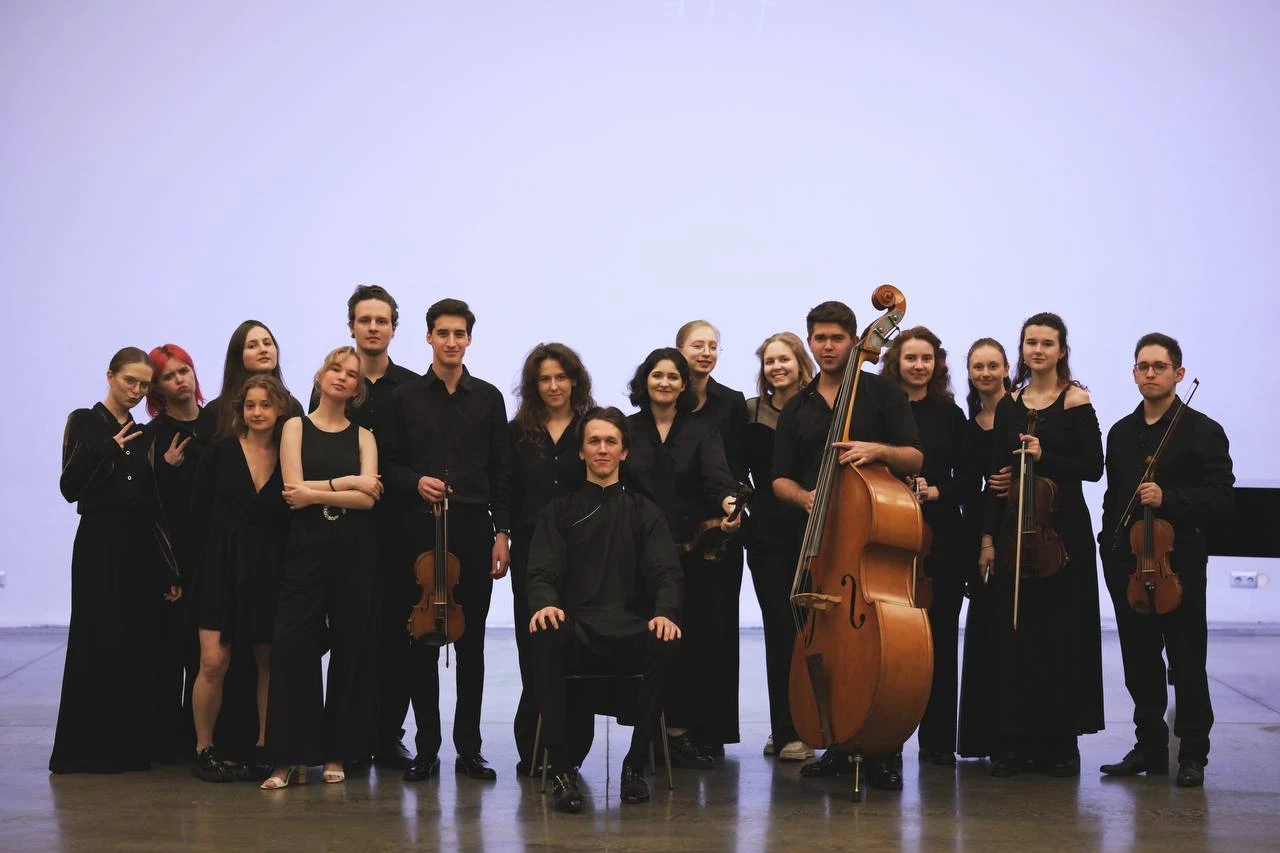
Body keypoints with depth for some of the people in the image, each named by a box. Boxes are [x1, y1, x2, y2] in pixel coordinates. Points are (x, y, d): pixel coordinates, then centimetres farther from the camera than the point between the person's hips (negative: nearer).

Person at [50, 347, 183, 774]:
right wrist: (108, 450, -17)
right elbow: (70, 487, -8)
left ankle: (131, 745, 10)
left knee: (139, 647, 2)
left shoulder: (142, 434, 13)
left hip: (142, 547, 5)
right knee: (99, 644, -4)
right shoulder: (85, 422, 0)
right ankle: (87, 748, 3)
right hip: (100, 545, -5)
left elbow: (151, 502, 13)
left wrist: (169, 570, 9)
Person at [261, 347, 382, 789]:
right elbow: (294, 487, -6)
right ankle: (290, 756, -4)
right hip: (306, 546, -1)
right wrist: (346, 482, -5)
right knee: (292, 645, -9)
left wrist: (315, 493, -8)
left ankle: (337, 752, 12)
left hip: (355, 549, 2)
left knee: (351, 647, 2)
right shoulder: (296, 427, 8)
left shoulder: (362, 436, 11)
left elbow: (369, 498, -4)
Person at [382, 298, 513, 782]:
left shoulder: (488, 398, 8)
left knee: (471, 642, 4)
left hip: (474, 529, 0)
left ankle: (468, 747, 11)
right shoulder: (406, 398, 6)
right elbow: (389, 465, 8)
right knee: (422, 642, 2)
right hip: (420, 530, 0)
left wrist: (502, 531, 0)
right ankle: (426, 747, 9)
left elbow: (502, 471, 7)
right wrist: (415, 482, -13)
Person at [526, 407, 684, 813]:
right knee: (544, 637, -36)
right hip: (576, 633, 0)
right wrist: (544, 603, -21)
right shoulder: (561, 510, 18)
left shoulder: (644, 512, 20)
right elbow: (542, 571, 5)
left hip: (630, 633, 1)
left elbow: (665, 572, 5)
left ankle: (635, 764, -17)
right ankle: (560, 768, -29)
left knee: (667, 643, -34)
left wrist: (665, 613, -18)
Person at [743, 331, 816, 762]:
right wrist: (746, 500, -1)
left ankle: (801, 728, 12)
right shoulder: (751, 412, 8)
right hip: (769, 533, 1)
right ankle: (787, 731, 3)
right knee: (781, 627, -2)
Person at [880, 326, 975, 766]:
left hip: (941, 538, 2)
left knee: (941, 637, 4)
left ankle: (938, 739, 13)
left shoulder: (950, 414, 9)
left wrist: (937, 491, -10)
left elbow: (967, 481, 8)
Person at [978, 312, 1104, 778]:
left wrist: (1044, 457, -20)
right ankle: (1016, 740, 12)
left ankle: (1061, 740, 10)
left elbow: (1093, 468, -6)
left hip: (1063, 529, -3)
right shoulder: (1009, 405, 9)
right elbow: (998, 475, 9)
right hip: (1014, 529, 4)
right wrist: (989, 538, 5)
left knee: (1062, 634, 1)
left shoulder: (1076, 400, -2)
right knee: (1014, 634, 4)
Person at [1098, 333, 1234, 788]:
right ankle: (1149, 747, 19)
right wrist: (1109, 546, 10)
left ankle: (1192, 755, 9)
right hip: (1127, 562, 5)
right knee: (1140, 661, 9)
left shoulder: (1203, 431, -2)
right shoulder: (1121, 433, 15)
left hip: (1180, 562, -5)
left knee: (1187, 663, 0)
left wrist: (1168, 499, -22)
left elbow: (1219, 497, -10)